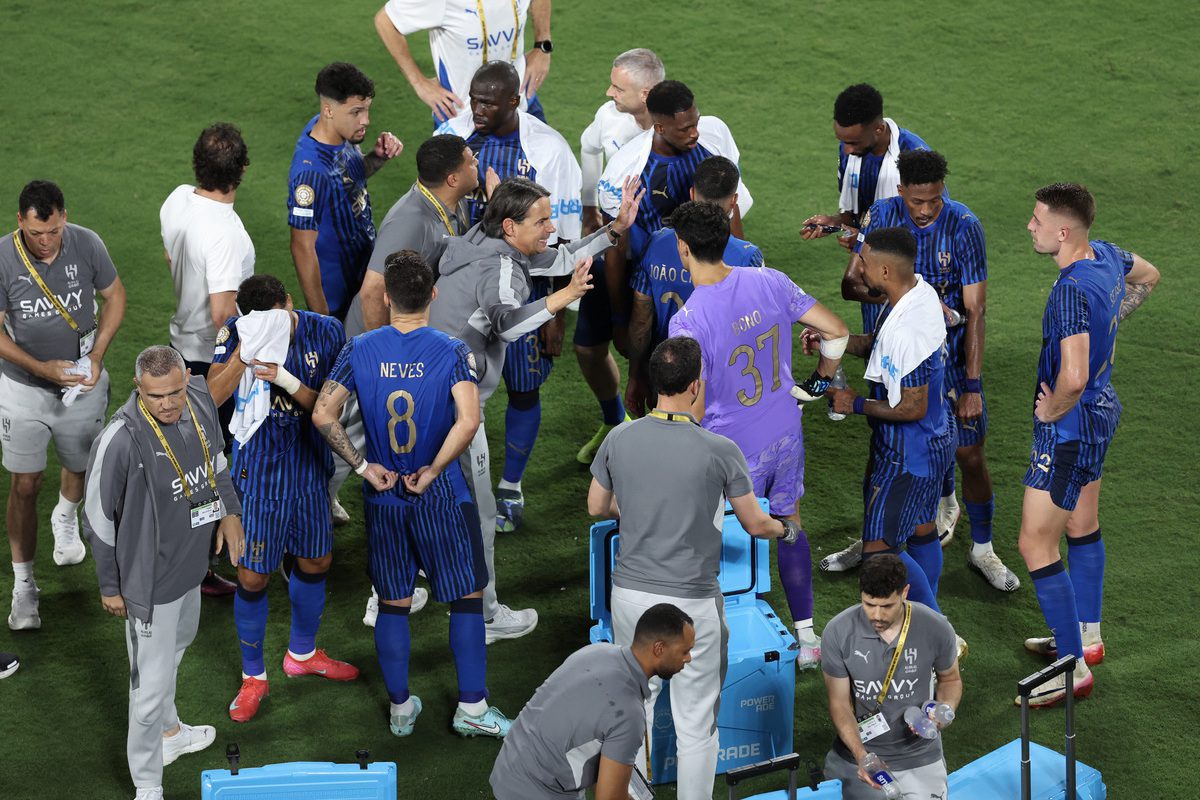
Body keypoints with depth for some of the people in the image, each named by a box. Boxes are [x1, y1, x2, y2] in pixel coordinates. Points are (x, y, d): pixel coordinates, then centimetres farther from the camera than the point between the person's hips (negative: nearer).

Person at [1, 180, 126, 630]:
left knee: (79, 466, 21)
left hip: (82, 385, 2)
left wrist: (96, 355, -14)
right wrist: (42, 368, -24)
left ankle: (66, 517, 57)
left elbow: (114, 297, -2)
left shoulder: (86, 245, -17)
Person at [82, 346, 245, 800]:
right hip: (151, 578, -7)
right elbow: (99, 519, -17)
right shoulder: (120, 440, -31)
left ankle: (169, 731, 55)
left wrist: (230, 511, 5)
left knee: (175, 649, 30)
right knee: (152, 685, 1)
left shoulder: (200, 400, -11)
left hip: (191, 562, 8)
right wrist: (110, 586, -8)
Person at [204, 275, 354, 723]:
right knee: (252, 577, 1)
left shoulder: (324, 332, -10)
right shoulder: (236, 334, -14)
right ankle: (253, 677, 21)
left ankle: (302, 654, 44)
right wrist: (244, 350, -35)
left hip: (310, 466, 3)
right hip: (259, 471, -3)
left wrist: (287, 381, -27)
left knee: (315, 561, 19)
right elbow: (213, 396, -23)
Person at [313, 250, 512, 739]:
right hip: (441, 496, -3)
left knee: (392, 603, 13)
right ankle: (472, 708, 14)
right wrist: (433, 471, -14)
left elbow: (323, 414, -10)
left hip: (383, 497, 3)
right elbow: (468, 421, -25)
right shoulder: (452, 352, -12)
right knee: (467, 597, 10)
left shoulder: (360, 350, -4)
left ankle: (400, 708, 23)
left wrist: (363, 467, -5)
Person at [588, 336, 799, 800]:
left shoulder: (619, 439, -5)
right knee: (696, 726, 6)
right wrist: (786, 530, 21)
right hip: (693, 603, -4)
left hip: (630, 593, 4)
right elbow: (755, 525, -1)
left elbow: (596, 507, 10)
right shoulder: (720, 450, -14)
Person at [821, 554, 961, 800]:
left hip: (918, 757, 0)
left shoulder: (936, 629, -13)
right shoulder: (838, 632, -16)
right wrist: (861, 755, -24)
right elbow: (839, 703, -9)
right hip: (856, 754, 0)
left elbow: (950, 679, 7)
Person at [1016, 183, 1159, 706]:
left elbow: (1073, 377, -39)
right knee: (1082, 526, 24)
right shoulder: (1106, 255, -3)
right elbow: (1148, 277, 21)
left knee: (1036, 545, -2)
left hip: (1071, 427, -10)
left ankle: (1073, 669, 3)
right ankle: (1087, 638, 39)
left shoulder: (1071, 291, -31)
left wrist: (1051, 410, -19)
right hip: (1103, 408, 10)